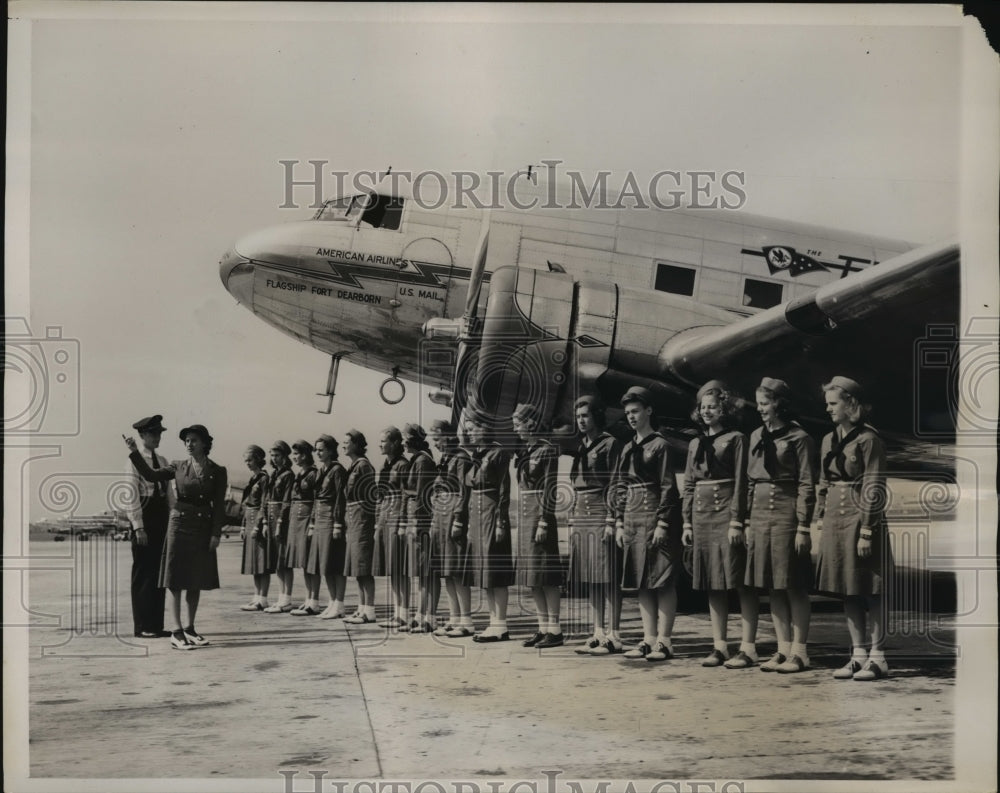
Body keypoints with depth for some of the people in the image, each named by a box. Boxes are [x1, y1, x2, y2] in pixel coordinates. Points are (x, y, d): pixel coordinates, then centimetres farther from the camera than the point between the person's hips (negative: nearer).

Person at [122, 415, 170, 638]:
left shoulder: (162, 461, 13)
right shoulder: (135, 461, -7)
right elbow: (131, 496, -12)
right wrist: (138, 527, -17)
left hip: (162, 520, 7)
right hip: (144, 518, -7)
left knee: (160, 573, 9)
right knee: (143, 573, -1)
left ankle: (156, 625, 16)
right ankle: (142, 626, 6)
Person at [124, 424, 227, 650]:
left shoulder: (217, 471, 1)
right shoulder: (178, 467, 4)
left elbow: (219, 505, -1)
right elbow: (150, 475, 0)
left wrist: (216, 533, -6)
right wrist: (134, 453, -9)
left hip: (203, 528, 1)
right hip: (180, 524, -1)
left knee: (196, 582, 8)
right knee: (176, 581, -3)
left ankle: (190, 629, 19)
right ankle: (177, 633, -4)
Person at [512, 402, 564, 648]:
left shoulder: (547, 450, -10)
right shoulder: (523, 451, 13)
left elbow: (550, 489, -14)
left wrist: (544, 523, -18)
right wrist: (522, 520, 14)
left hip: (540, 514, -8)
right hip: (524, 515, 8)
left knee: (545, 575, -6)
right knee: (531, 576, 9)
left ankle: (555, 630, -1)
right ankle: (543, 628, 14)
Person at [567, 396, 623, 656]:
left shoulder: (609, 444, -5)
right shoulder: (581, 446, 17)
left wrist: (611, 521, -17)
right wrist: (573, 520, 15)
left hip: (601, 513, -8)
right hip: (581, 516, 8)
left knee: (608, 580, -6)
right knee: (589, 580, 9)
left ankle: (614, 637, -2)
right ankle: (598, 634, 14)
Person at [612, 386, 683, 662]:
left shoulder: (660, 445, -6)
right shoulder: (628, 449, 14)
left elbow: (668, 487, -10)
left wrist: (662, 523, -15)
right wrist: (619, 523, 10)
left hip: (656, 517, -7)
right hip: (633, 519, 7)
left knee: (663, 581, -3)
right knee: (642, 582, 9)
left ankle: (663, 641, -1)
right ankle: (649, 639, 14)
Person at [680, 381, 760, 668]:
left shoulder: (736, 439, -1)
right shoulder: (695, 444, 17)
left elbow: (741, 482, -7)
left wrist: (737, 521, -14)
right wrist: (687, 522, 10)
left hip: (727, 513, -6)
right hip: (702, 516, 6)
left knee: (740, 582, -5)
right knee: (712, 584, 7)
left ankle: (748, 648, -2)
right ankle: (719, 646, 13)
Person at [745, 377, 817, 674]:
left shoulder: (799, 438, -6)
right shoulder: (756, 437, 13)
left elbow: (807, 487, -8)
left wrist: (803, 527, -12)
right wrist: (748, 521, 12)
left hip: (787, 515, -6)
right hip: (761, 515, 6)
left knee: (794, 587, -1)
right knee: (772, 587, 8)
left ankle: (799, 652, 6)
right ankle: (783, 649, 15)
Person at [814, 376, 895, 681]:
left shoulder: (868, 440, -10)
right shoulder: (829, 441, 12)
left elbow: (874, 489, -13)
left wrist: (866, 531, -16)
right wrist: (821, 519, 12)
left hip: (861, 519, -7)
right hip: (836, 521, 7)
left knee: (871, 592, 0)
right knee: (847, 591, 10)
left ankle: (878, 658, 7)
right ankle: (858, 654, 17)